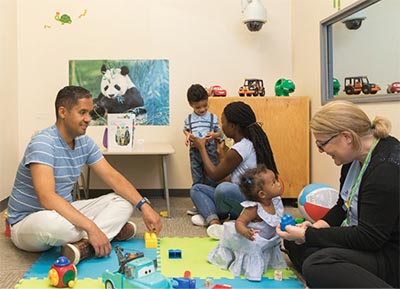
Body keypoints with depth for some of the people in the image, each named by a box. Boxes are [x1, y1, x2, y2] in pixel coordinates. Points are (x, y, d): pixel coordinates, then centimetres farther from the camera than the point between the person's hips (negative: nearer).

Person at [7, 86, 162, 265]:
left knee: (123, 201, -7)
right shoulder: (43, 143, -24)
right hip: (28, 221, -7)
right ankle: (111, 231, -19)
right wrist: (91, 227, -39)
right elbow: (47, 198, -35)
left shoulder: (85, 142, 0)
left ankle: (83, 245, -27)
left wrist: (144, 206, -13)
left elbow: (113, 177, 0)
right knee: (48, 222, -43)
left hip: (65, 211, 8)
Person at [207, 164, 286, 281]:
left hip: (267, 242, 8)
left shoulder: (276, 202, -8)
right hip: (248, 242, -8)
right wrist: (245, 232, -58)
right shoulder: (253, 208, -34)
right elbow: (239, 222, -38)